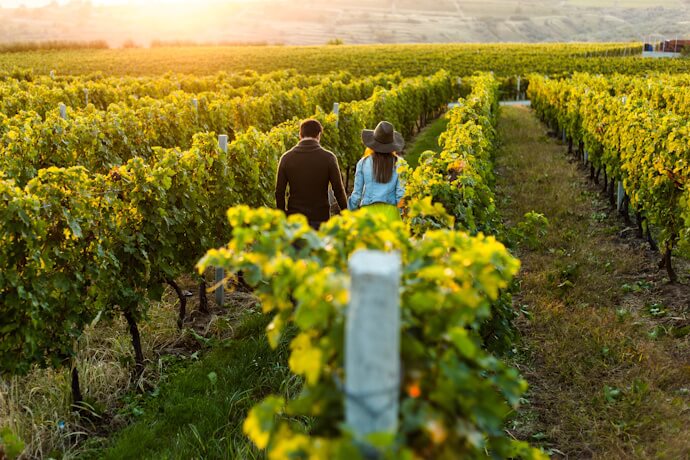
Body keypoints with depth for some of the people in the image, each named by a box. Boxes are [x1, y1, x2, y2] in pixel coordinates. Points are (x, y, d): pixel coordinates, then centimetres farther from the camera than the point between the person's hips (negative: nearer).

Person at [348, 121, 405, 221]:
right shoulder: (398, 163, -1)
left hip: (368, 211, 0)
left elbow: (357, 193, 4)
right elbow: (401, 193, -1)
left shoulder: (363, 163, 1)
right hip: (390, 212, 0)